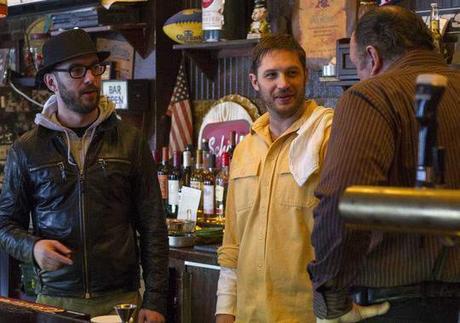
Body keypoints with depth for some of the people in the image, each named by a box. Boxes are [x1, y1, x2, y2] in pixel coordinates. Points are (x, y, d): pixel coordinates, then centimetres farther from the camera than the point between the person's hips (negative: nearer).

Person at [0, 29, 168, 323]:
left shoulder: (130, 141, 1)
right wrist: (32, 247, -14)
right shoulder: (27, 150, 2)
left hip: (122, 299, 0)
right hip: (55, 299, 0)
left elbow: (153, 227, 1)